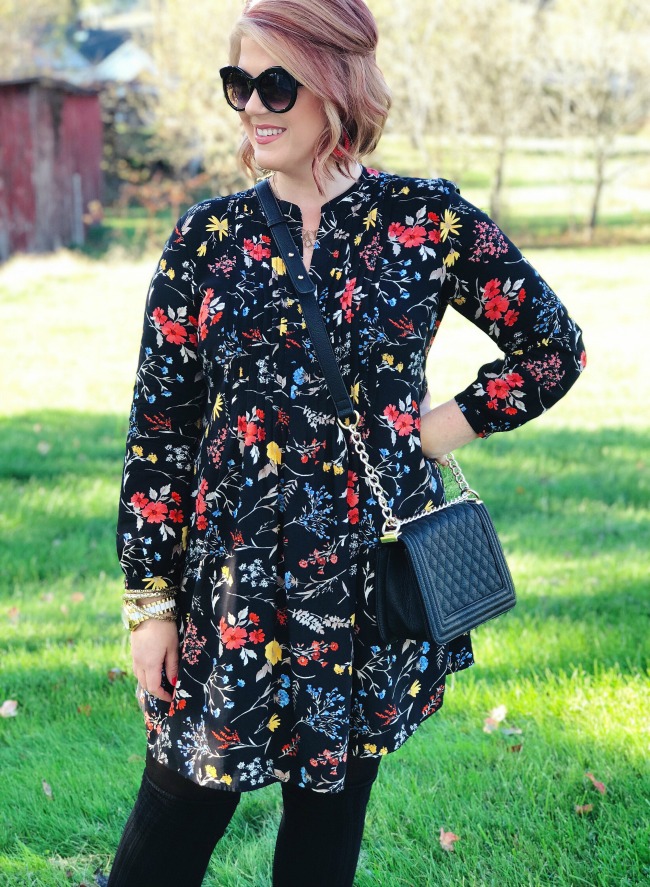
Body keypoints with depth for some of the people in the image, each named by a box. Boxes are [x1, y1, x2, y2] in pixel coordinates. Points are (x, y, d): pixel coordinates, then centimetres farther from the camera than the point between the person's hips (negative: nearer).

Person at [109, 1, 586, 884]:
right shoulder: (209, 234, 0)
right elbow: (159, 426, 1)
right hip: (232, 584, 0)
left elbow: (554, 346, 8)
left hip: (373, 580, 0)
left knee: (331, 810, 13)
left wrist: (445, 428, -2)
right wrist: (151, 600, -1)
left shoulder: (427, 219, -3)